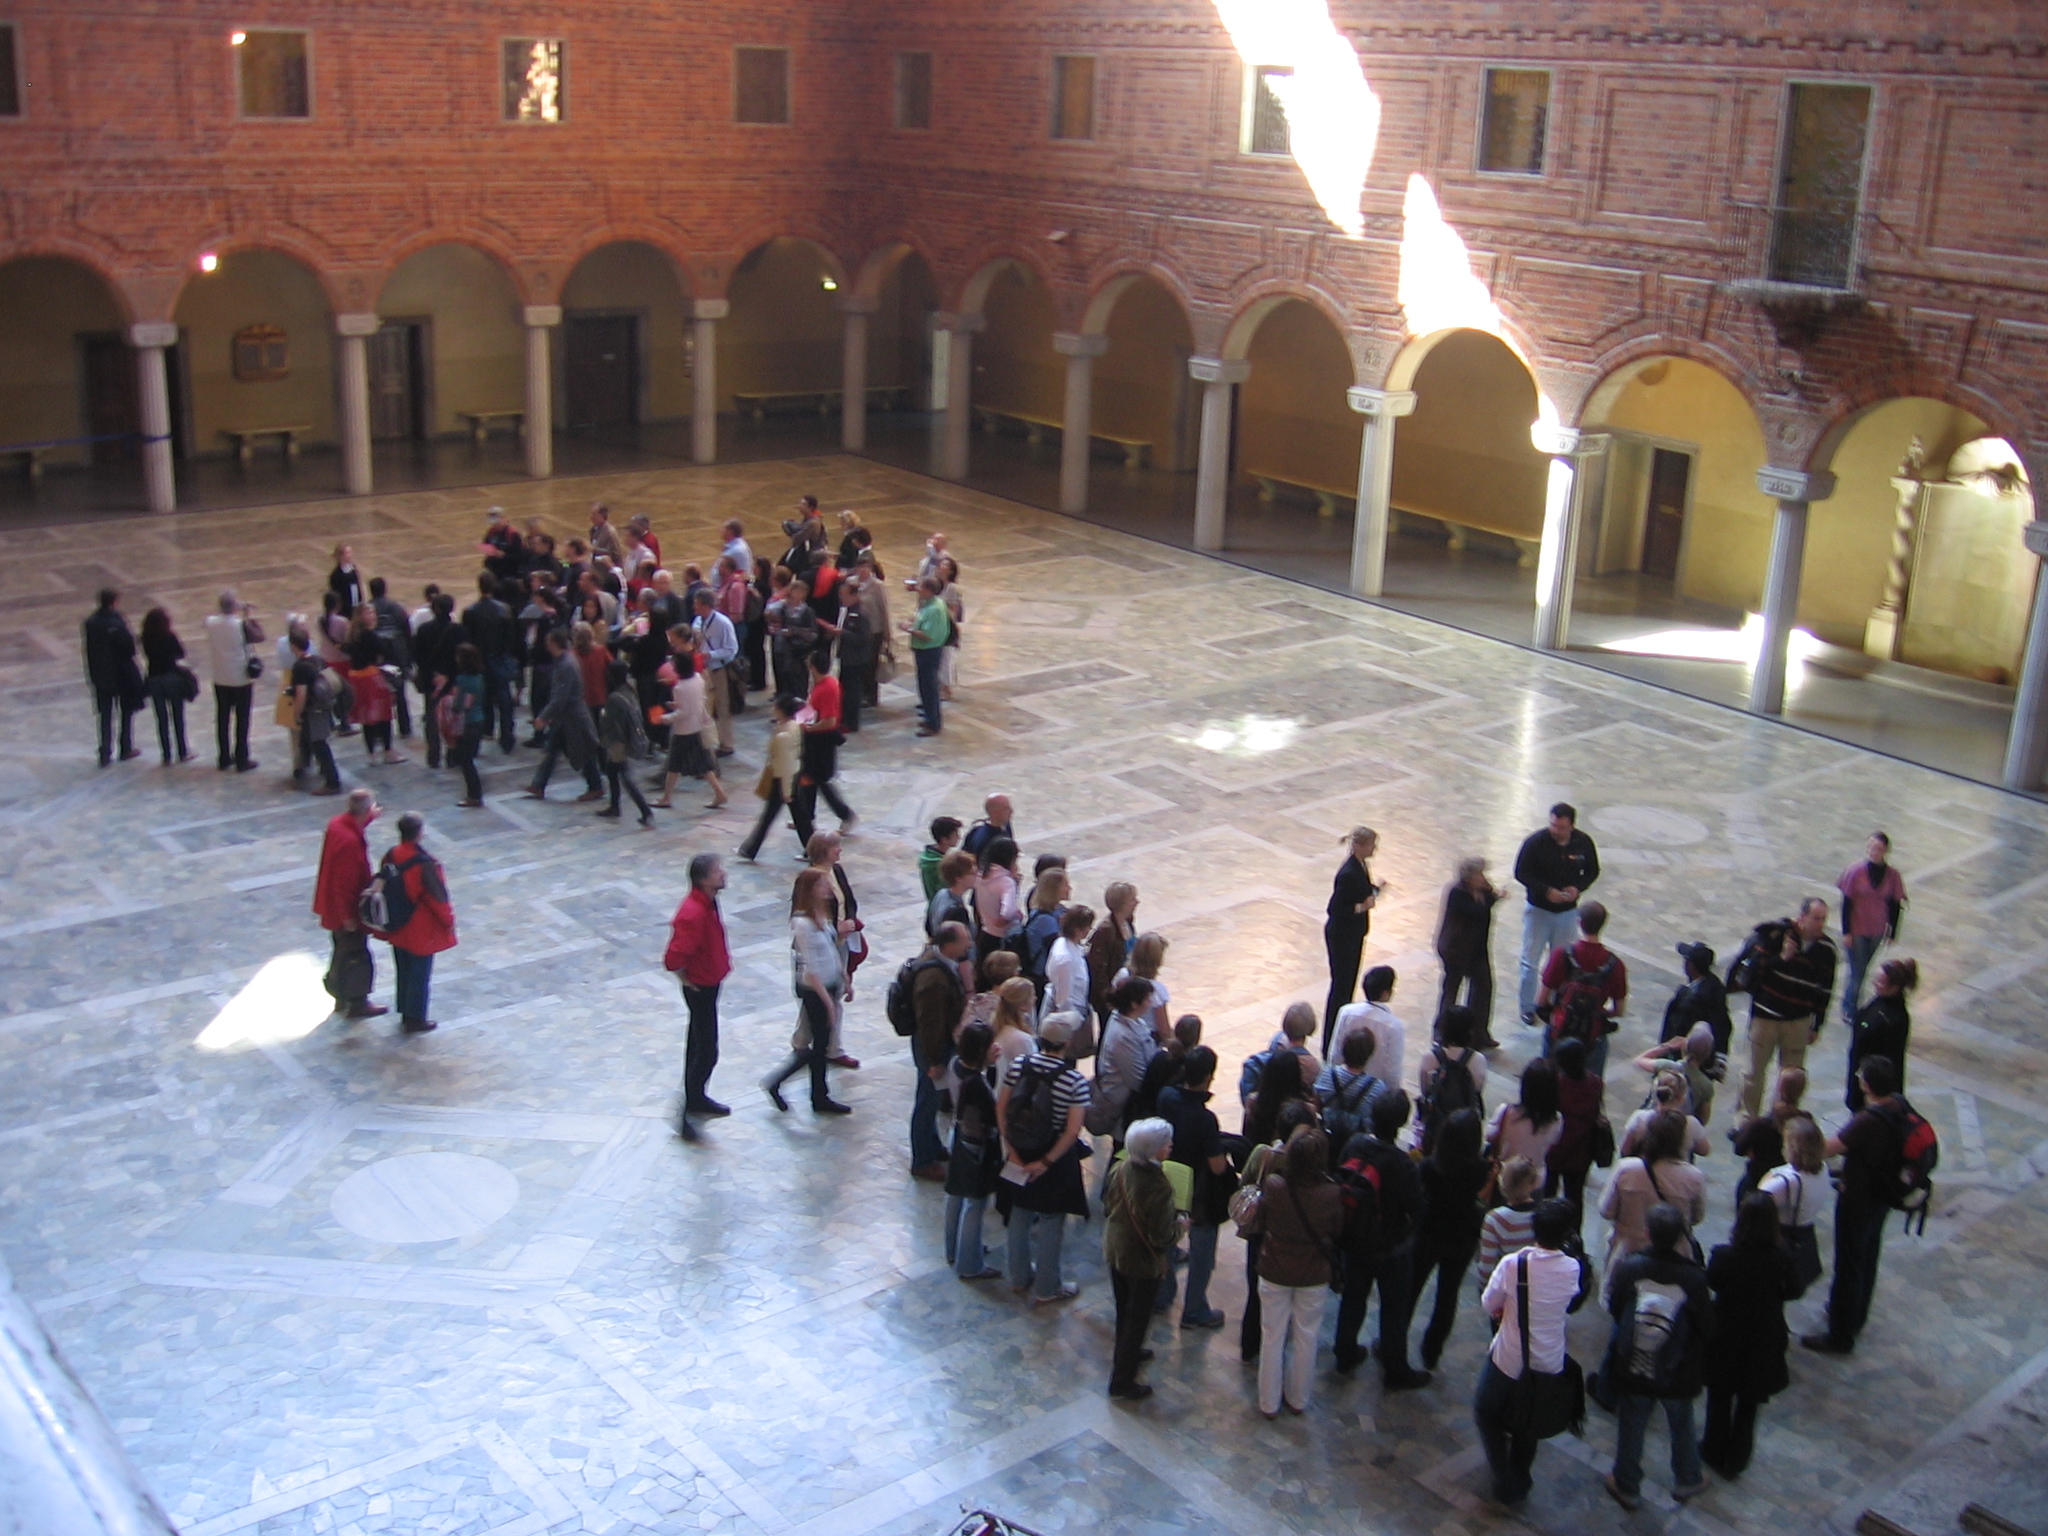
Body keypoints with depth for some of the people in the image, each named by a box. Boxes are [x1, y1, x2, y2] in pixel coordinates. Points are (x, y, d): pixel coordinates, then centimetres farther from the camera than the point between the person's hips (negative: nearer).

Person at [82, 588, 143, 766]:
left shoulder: (90, 623, -4)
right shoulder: (117, 624, -21)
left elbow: (89, 651, 2)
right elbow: (129, 649, -20)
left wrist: (92, 674, 10)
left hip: (101, 676, 4)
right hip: (122, 674, -4)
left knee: (105, 715, 10)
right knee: (127, 711, 15)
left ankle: (105, 753, 6)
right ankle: (126, 749, 22)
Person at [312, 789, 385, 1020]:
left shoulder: (337, 824, -4)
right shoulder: (350, 842, -32)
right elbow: (345, 882, -28)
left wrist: (369, 819, 37)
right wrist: (348, 916, -21)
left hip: (333, 905, 10)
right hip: (348, 910, -10)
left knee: (344, 951, 24)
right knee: (356, 955, 7)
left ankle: (342, 997, 38)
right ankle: (357, 1003, 21)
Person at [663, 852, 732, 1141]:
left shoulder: (708, 903, -1)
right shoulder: (694, 914, -33)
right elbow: (674, 958, -37)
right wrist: (685, 978, -17)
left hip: (710, 983, 10)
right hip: (700, 987, -10)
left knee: (698, 1044, 23)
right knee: (707, 1052, -3)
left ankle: (696, 1097, 39)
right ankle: (687, 1112, 7)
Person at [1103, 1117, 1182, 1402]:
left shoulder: (1120, 1169, -11)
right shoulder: (1156, 1186, -33)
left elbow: (1108, 1206, 4)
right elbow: (1160, 1236, -27)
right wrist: (1178, 1224, -8)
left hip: (1115, 1248, 7)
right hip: (1142, 1260, -7)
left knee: (1124, 1308, 28)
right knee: (1138, 1317, 9)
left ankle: (1125, 1353, 50)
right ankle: (1122, 1382, 18)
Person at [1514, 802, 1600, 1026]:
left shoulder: (1583, 843, -10)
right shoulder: (1535, 842, -19)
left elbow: (1592, 871, 4)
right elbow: (1521, 873, -11)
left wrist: (1578, 888, -16)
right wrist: (1546, 890, -23)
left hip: (1568, 912, 2)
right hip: (1538, 910, -2)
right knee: (1531, 961, 5)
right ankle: (1528, 1007, 20)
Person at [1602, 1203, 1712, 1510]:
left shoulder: (1627, 1268, -23)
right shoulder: (1693, 1277, -25)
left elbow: (1613, 1309, -7)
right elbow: (1707, 1328, -14)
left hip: (1632, 1371, 0)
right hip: (1678, 1373, 0)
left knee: (1631, 1428, 22)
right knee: (1682, 1426, 28)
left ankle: (1627, 1487, 40)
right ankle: (1687, 1479, 49)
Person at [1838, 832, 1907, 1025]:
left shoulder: (1892, 875, -7)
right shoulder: (1856, 872, -16)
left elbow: (1895, 905, 2)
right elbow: (1846, 902, -10)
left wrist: (1892, 933, 4)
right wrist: (1846, 932, -9)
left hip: (1877, 932, 3)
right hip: (1856, 931, -3)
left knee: (1862, 970, 15)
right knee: (1857, 972, 3)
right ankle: (1849, 1013, 20)